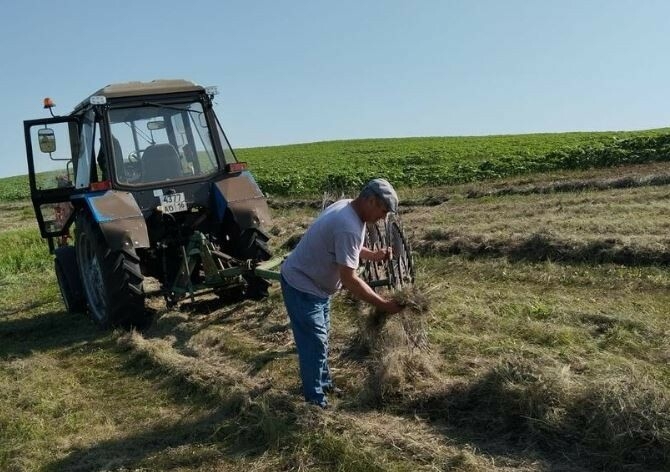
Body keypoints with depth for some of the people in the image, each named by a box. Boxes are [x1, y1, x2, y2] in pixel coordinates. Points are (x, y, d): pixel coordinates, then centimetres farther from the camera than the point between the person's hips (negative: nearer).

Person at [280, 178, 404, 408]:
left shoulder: (347, 208, 0)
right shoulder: (349, 227, -32)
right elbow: (350, 280, -31)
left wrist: (373, 255, 3)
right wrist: (383, 304, -25)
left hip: (316, 283, 10)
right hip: (302, 286, -10)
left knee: (320, 339, 22)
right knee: (314, 344, -1)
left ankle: (323, 383, 38)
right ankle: (316, 402, 13)